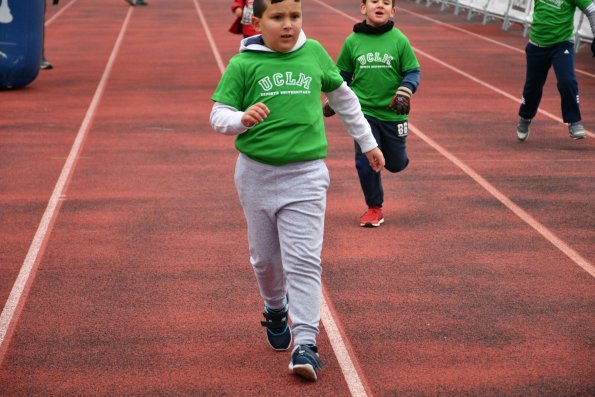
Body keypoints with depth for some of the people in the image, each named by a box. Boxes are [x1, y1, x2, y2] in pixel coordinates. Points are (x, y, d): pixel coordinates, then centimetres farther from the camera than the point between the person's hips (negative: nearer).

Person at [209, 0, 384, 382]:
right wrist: (242, 119, -24)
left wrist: (368, 142, 23)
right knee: (265, 257, 15)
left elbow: (343, 96, 17)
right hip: (256, 174, 1)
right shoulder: (242, 65, -3)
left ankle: (305, 343, -6)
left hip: (305, 175, -1)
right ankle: (276, 310, 43)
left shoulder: (314, 53, 2)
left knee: (304, 261, -7)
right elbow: (218, 115, -2)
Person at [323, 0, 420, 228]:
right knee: (365, 160, -8)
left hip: (393, 113, 0)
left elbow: (413, 72, -1)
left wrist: (405, 92, -18)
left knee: (395, 164, 11)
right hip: (363, 111, 0)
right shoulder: (352, 41, -1)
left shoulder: (399, 40, -5)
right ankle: (374, 208, 11)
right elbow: (342, 73, 11)